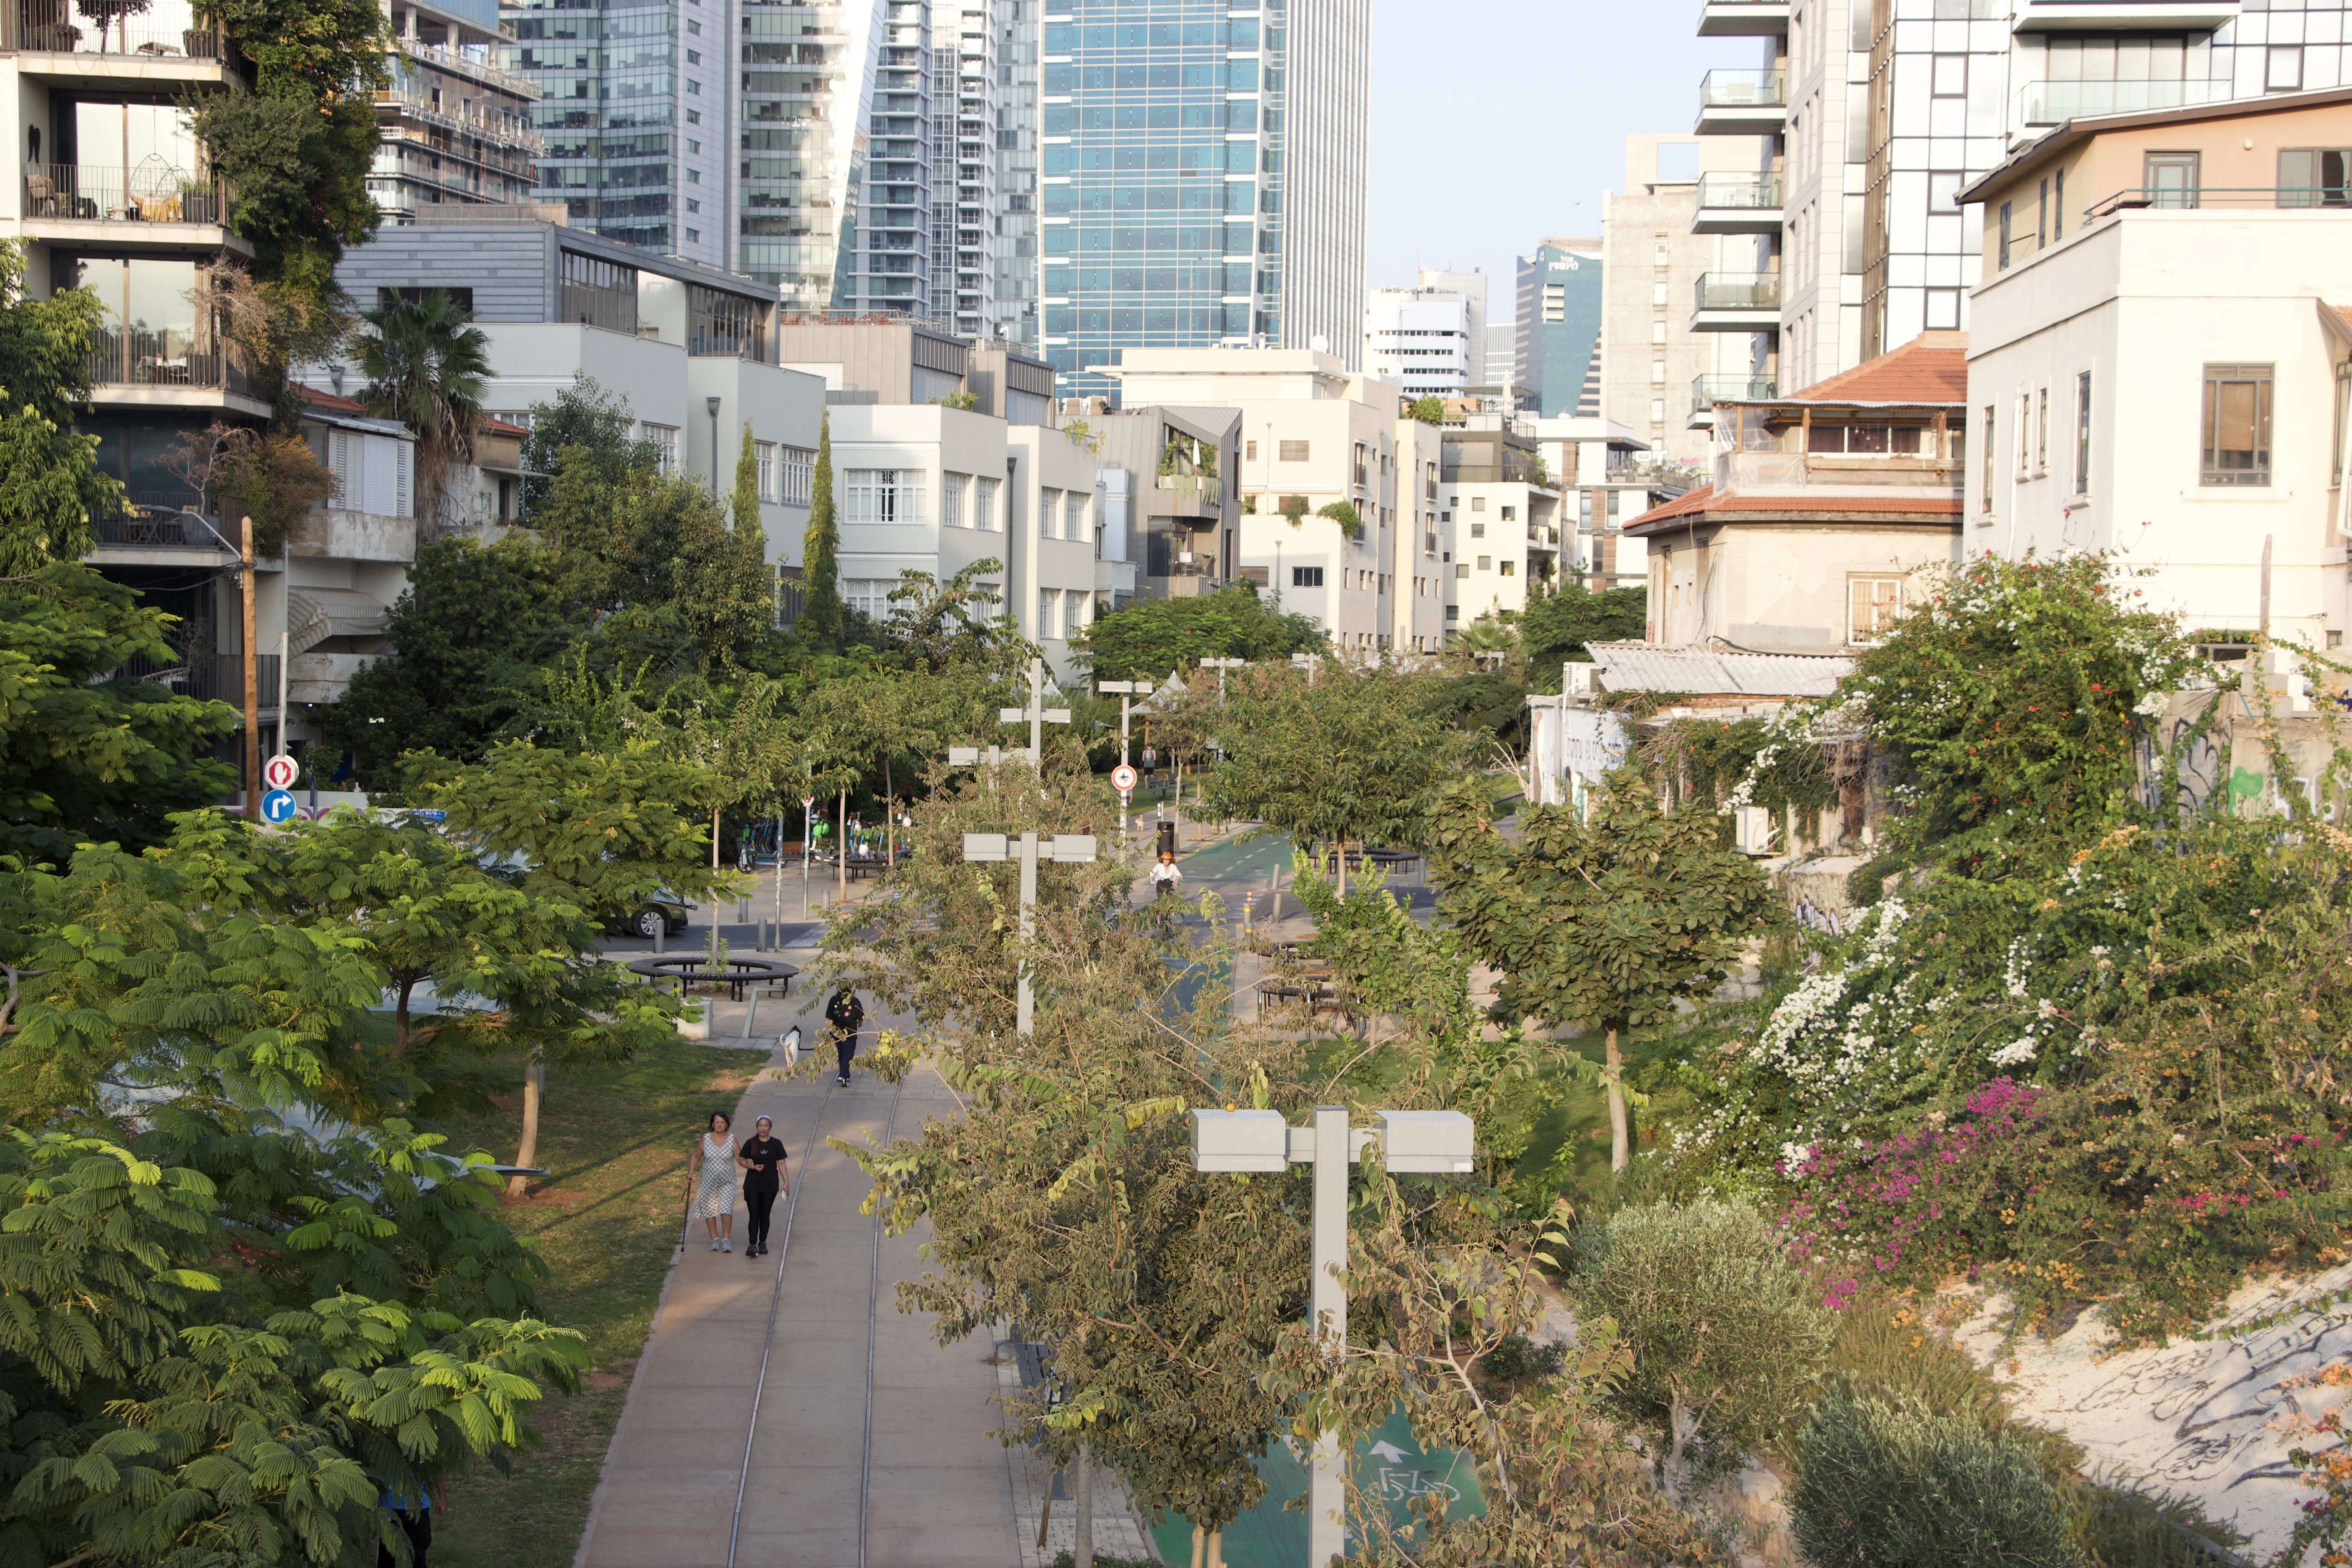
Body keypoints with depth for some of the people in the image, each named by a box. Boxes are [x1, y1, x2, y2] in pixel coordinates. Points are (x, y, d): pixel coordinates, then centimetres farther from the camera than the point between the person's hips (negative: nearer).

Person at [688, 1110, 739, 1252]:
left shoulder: (732, 1140, -2)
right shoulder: (706, 1139, 0)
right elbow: (695, 1156, 11)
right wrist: (691, 1172, 0)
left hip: (727, 1182, -1)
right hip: (708, 1181, 1)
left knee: (726, 1209, -12)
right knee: (710, 1210, 4)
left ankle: (726, 1241, -7)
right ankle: (715, 1239, 16)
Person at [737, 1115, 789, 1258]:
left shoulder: (776, 1144, 2)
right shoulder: (751, 1143, 0)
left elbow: (781, 1164, 5)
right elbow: (741, 1160, 6)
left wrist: (786, 1182, 1)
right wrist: (753, 1167, -12)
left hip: (770, 1186, 1)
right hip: (752, 1185, -1)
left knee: (765, 1215, 8)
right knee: (754, 1215, -9)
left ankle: (763, 1243, 18)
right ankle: (752, 1244, -12)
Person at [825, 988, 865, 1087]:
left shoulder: (834, 1000, -3)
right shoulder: (854, 1001, -12)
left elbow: (830, 1018, -1)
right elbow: (861, 1017, -2)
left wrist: (831, 1030, 10)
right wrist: (861, 1023, 20)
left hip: (837, 1033, 4)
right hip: (850, 1033, -4)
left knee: (842, 1054, 18)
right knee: (848, 1054, 0)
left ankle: (846, 1076, 27)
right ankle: (843, 1076, -15)